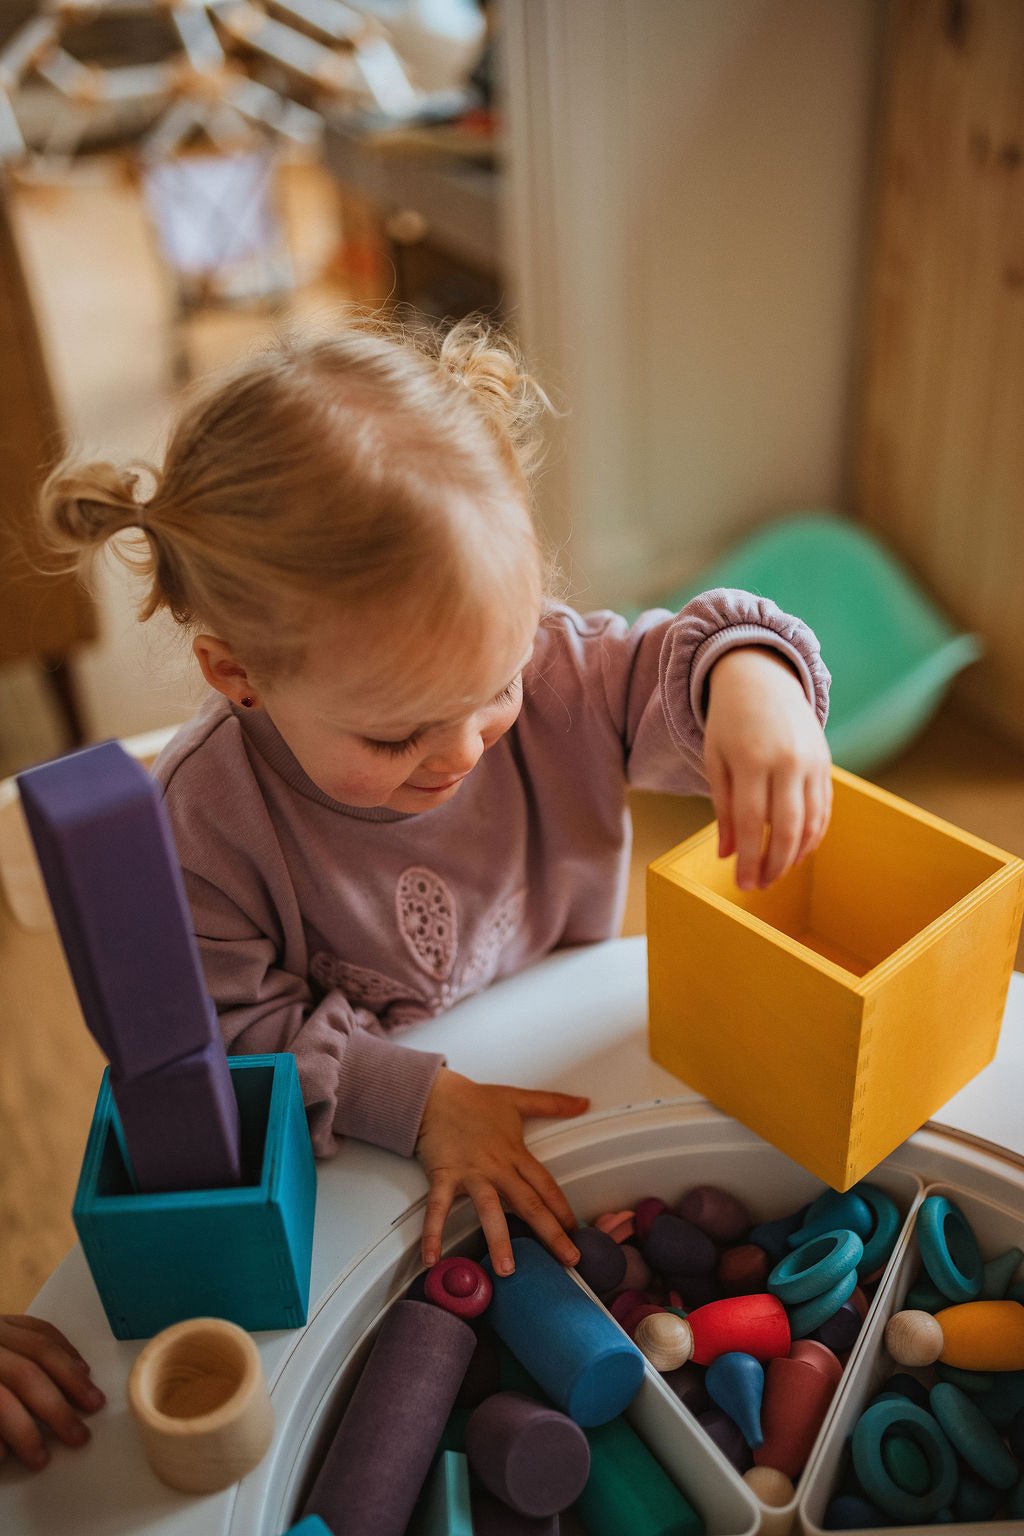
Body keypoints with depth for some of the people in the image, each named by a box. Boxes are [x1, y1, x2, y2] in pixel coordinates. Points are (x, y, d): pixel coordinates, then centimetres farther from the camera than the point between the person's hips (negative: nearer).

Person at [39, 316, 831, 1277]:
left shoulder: (543, 664, -18)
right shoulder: (201, 819, -27)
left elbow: (668, 667, -6)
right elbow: (234, 1035, -19)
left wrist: (749, 675, -30)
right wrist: (417, 1099, -28)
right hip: (360, 1149, -3)